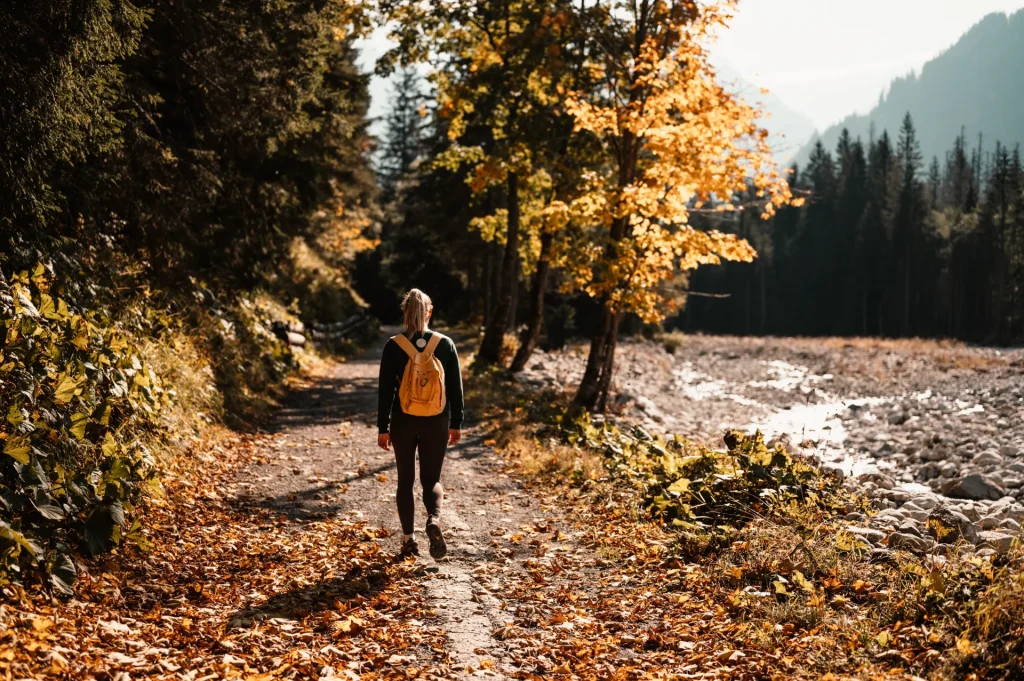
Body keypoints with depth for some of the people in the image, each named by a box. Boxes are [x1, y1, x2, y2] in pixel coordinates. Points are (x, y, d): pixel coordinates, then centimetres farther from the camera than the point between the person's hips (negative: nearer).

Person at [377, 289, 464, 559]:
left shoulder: (393, 346, -6)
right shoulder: (445, 344, -3)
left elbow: (385, 389, -4)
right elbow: (455, 387, 1)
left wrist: (383, 427, 3)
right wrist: (456, 423, 9)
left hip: (403, 422, 0)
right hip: (437, 423, 1)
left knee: (405, 480, 14)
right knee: (431, 478, 11)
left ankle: (408, 539, 13)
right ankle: (434, 519, -18)